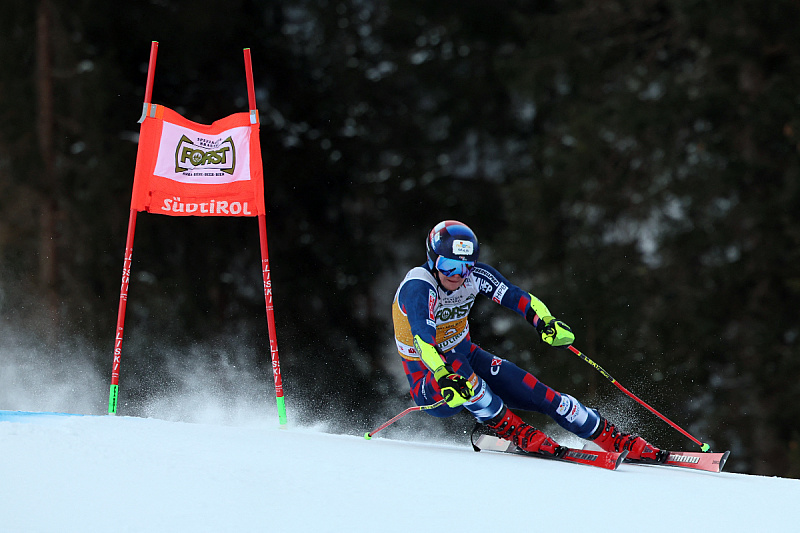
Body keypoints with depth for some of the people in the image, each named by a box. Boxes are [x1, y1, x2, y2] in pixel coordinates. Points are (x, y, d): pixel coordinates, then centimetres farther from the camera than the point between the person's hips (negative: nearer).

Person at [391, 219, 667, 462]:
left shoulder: (475, 275, -10)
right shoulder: (418, 287, -28)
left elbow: (516, 298, -12)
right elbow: (423, 339, -42)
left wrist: (545, 321, -34)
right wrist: (445, 379, -59)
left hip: (467, 357, 5)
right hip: (429, 383, -5)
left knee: (539, 394, -10)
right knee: (455, 362, -39)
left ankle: (623, 443, -2)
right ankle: (512, 430, -23)